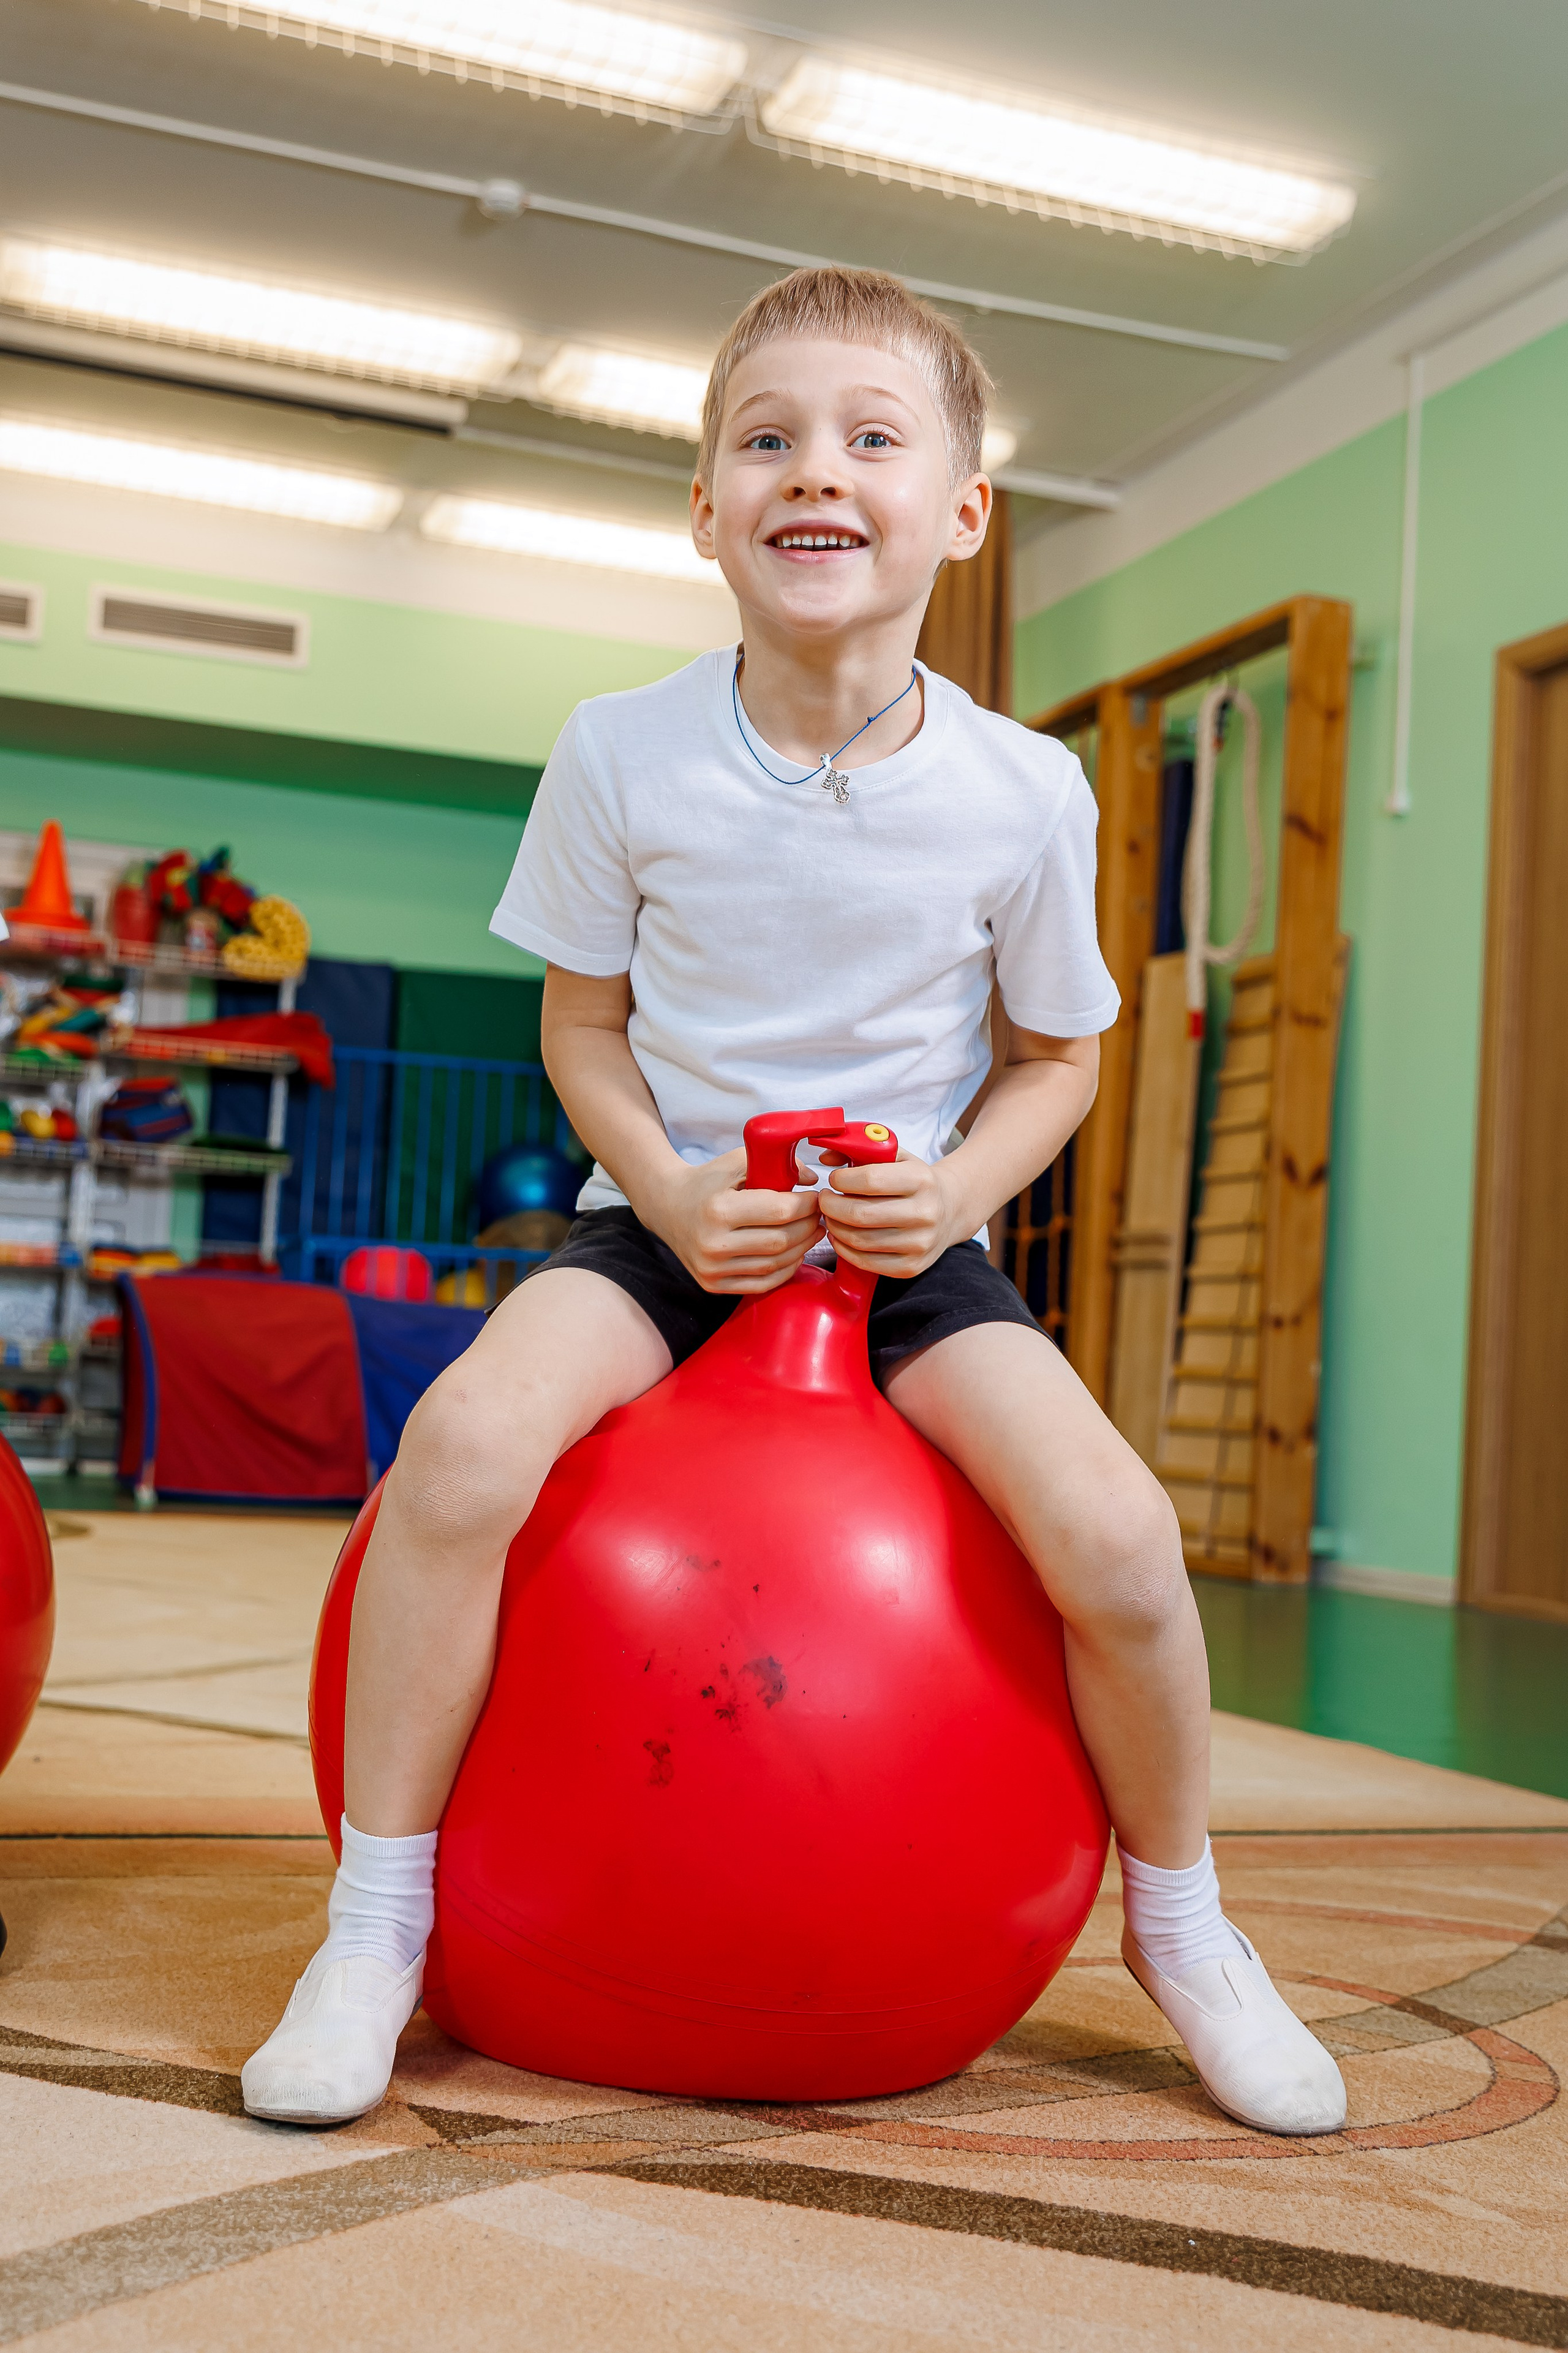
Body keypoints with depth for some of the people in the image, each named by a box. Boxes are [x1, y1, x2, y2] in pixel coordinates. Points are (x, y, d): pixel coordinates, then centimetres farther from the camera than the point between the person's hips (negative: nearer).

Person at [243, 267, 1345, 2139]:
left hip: (914, 1237, 0)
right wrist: (669, 1190, -16)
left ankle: (1180, 1923, 9)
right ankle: (375, 1925, -8)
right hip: (671, 1220, 0)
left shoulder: (1023, 793, -8)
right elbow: (582, 1022, 2)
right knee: (464, 1438, -29)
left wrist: (949, 1196, -15)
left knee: (1114, 1533, -22)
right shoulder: (621, 753, -9)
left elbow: (1057, 1056, 4)